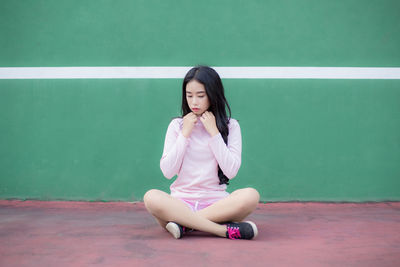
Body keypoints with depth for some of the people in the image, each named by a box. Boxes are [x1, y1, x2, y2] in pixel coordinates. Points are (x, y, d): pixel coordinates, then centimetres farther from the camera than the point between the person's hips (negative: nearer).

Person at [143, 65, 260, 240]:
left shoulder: (230, 126, 6)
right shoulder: (177, 125, 8)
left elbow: (231, 171, -7)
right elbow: (167, 171, -2)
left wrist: (214, 132, -7)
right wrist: (185, 134, -4)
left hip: (216, 202, 0)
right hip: (181, 202, 1)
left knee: (251, 196, -30)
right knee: (151, 197, -32)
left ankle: (185, 223, -24)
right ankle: (226, 230, -31)